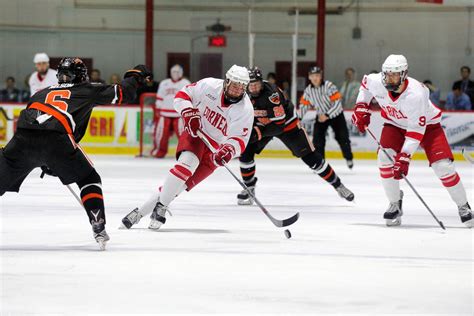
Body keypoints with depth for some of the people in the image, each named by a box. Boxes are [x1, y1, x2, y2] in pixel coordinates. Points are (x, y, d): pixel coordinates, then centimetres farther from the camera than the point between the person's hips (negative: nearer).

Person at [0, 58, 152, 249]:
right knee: (89, 180, 16)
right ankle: (98, 228, 2)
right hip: (56, 140, -3)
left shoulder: (42, 93, 37)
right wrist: (135, 75, 42)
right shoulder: (86, 91, 25)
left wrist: (45, 162, 43)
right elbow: (121, 92, 21)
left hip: (22, 140, 3)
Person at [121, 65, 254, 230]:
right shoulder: (209, 86, -13)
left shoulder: (245, 110, -15)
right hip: (195, 133, 0)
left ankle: (141, 212, -6)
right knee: (188, 161, -31)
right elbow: (182, 95, -2)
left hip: (215, 149, 0)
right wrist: (189, 113, -20)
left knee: (182, 183, -12)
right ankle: (160, 207, -24)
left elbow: (240, 140, -16)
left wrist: (228, 150, -37)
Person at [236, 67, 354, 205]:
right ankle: (249, 188, 6)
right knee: (245, 152, -13)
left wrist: (258, 133, -37)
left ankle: (337, 184, 6)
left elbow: (279, 124, -35)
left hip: (287, 123, -5)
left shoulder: (271, 94, -35)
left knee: (309, 156, -5)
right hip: (260, 126, 5)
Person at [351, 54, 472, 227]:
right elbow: (365, 83, 4)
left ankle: (463, 207, 3)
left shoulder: (415, 94, -38)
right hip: (396, 124, 4)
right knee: (385, 157, -20)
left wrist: (404, 156, -40)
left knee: (443, 166, -15)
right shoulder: (377, 82, -23)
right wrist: (361, 108, -2)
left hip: (426, 124, -4)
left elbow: (416, 130, -36)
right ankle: (395, 205, -2)